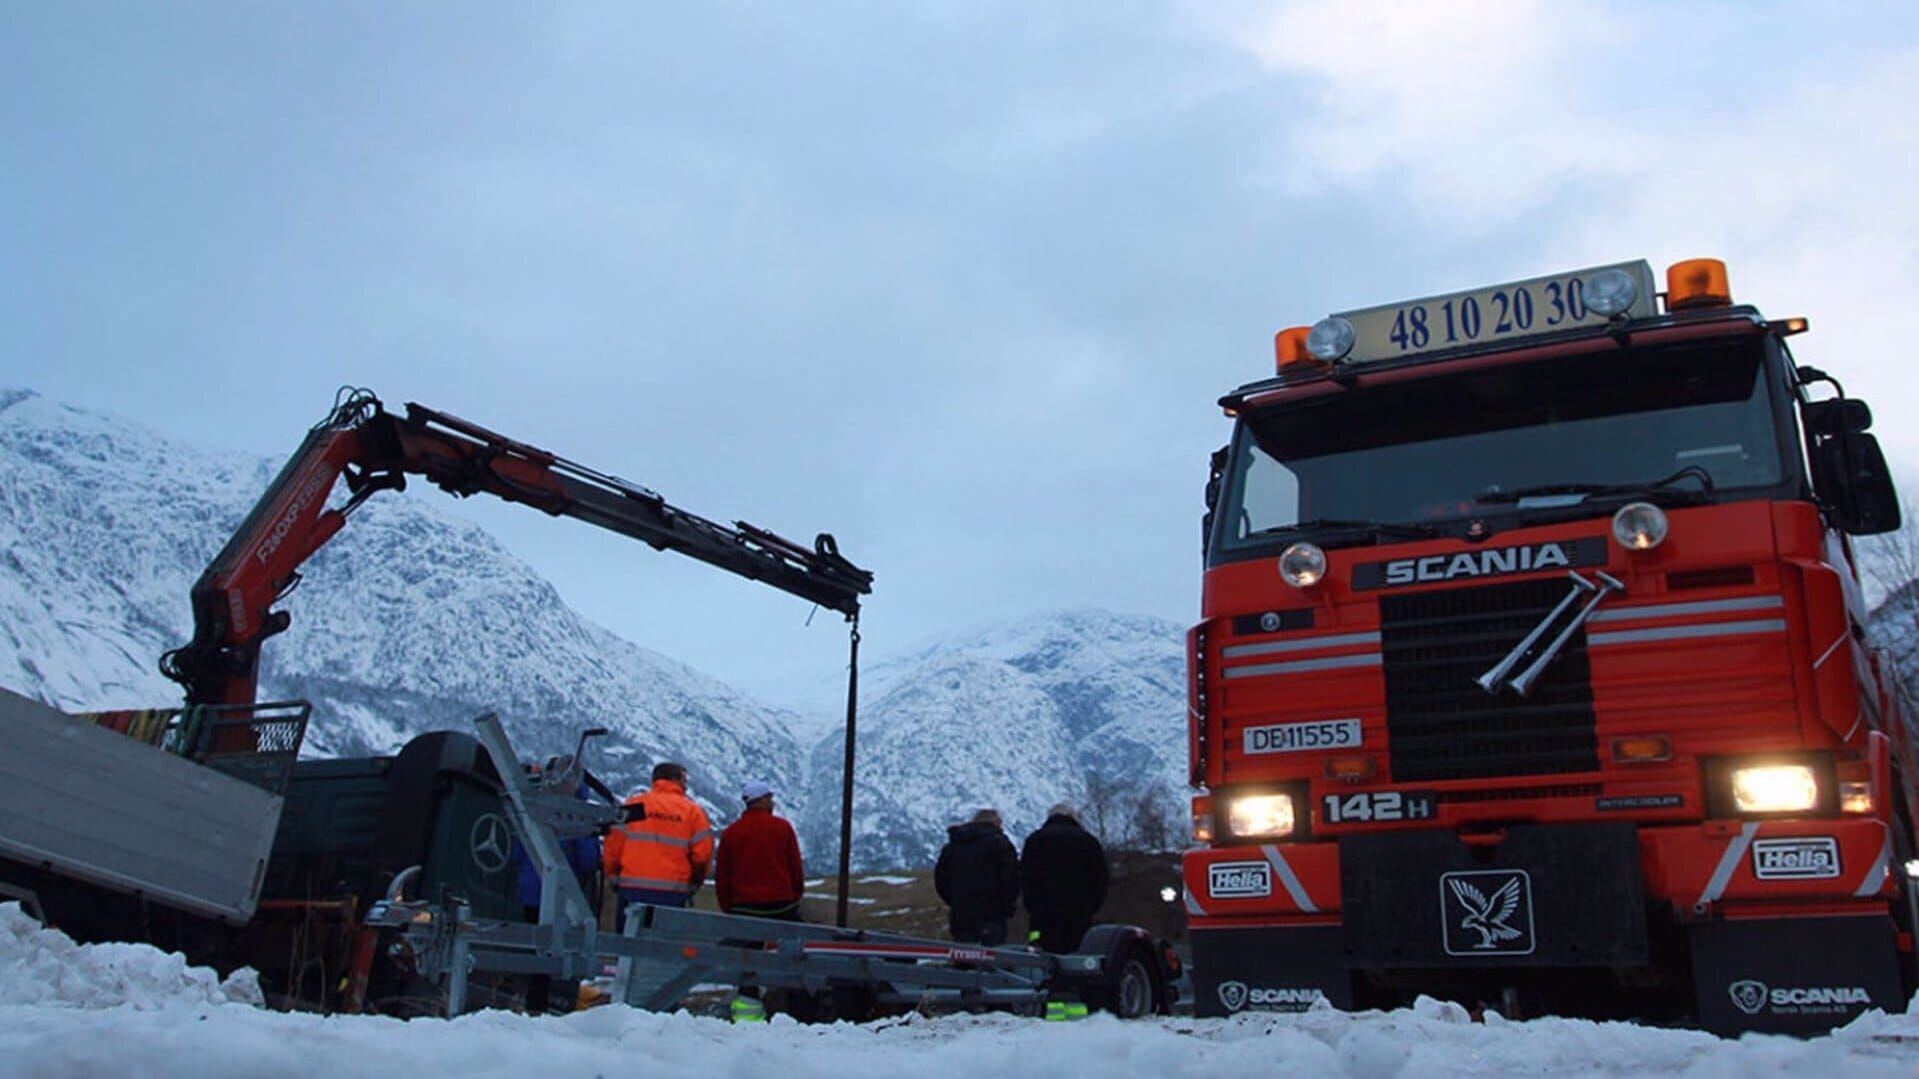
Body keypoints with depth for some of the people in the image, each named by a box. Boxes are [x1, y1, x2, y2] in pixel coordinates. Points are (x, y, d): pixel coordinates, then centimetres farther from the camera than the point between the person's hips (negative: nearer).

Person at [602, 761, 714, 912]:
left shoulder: (633, 805, 3)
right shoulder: (693, 810, 1)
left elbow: (613, 845, 0)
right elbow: (703, 852, -2)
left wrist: (613, 876, 14)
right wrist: (694, 883, 14)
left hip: (632, 888, 1)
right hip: (673, 892, -1)